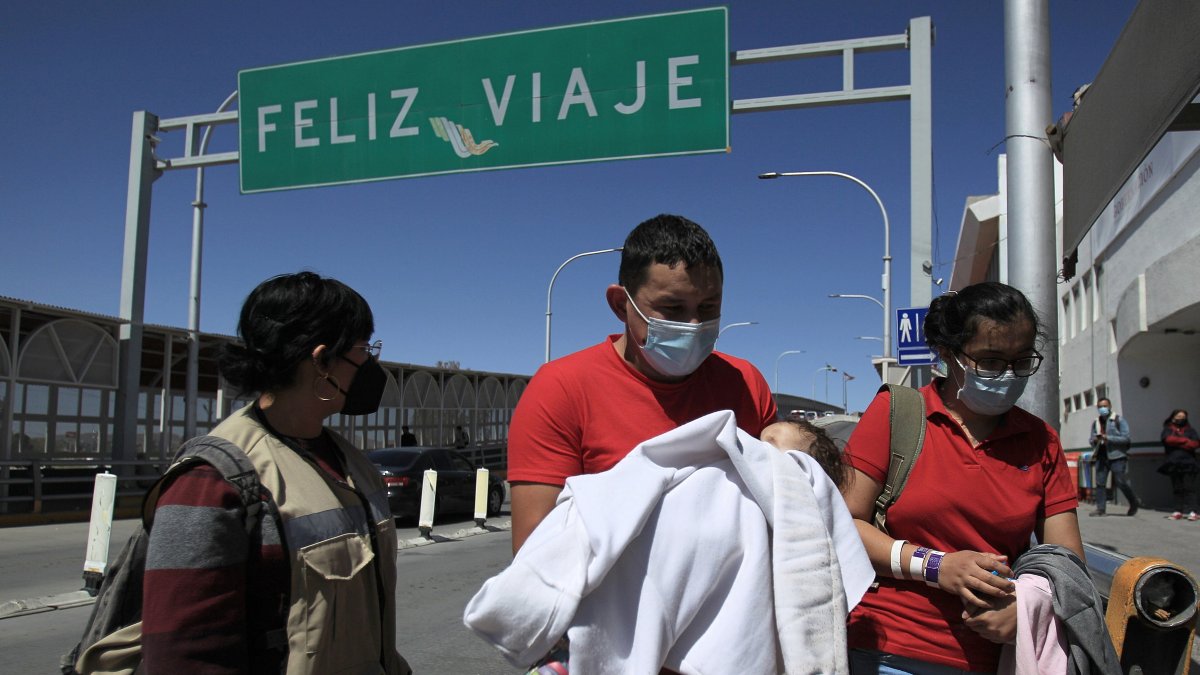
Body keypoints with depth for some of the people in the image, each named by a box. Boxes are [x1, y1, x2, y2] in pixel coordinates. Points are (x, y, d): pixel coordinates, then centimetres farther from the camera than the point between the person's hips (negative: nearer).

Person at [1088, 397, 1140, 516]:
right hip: (1101, 456, 5)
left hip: (1117, 456, -5)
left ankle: (1134, 503, 21)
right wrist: (1094, 440, -6)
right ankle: (1100, 509, 3)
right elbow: (1091, 439, 18)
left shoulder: (1118, 420, -2)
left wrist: (1108, 438, -18)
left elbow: (1125, 438, -10)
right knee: (1100, 483, 0)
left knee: (1121, 482, -2)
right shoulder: (1096, 422, 13)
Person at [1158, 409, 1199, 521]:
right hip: (1174, 464, 1)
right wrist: (1186, 441, -5)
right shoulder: (1168, 430, 13)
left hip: (1188, 463, -1)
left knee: (1189, 488, -7)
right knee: (1177, 488, 3)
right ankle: (1178, 511, 5)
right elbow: (1168, 440, -9)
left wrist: (1177, 443, -10)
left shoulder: (1190, 430, 13)